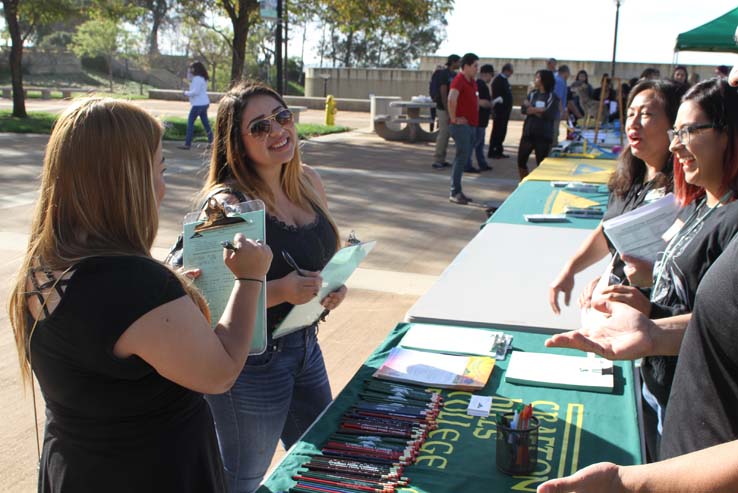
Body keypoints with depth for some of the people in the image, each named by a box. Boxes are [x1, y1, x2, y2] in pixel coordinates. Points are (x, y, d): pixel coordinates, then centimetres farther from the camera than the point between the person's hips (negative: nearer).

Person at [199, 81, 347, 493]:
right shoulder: (228, 203, -21)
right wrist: (281, 290, -33)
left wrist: (336, 285, -3)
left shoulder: (309, 182, 2)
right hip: (252, 361, -7)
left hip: (306, 346, 7)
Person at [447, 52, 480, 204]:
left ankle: (457, 191, 17)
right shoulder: (459, 80, -13)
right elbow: (451, 99, -30)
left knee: (464, 158, 11)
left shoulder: (472, 81, 16)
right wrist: (454, 119, -24)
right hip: (461, 125, -9)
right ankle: (454, 193, -6)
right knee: (462, 157, -10)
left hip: (471, 125, 9)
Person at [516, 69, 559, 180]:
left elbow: (550, 115, -17)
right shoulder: (532, 94, 9)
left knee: (541, 163, 2)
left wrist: (533, 109, -8)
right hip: (528, 133, 5)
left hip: (543, 135, -5)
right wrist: (541, 111, -16)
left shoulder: (553, 97, -5)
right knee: (521, 160, 8)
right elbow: (523, 109, -4)